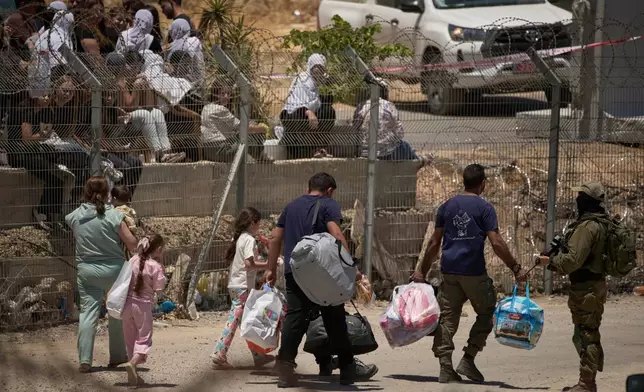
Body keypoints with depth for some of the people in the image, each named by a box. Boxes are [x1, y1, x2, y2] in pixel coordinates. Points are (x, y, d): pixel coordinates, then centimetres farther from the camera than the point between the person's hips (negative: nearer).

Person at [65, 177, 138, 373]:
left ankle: (85, 359, -7)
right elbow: (131, 242, -10)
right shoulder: (114, 216, -12)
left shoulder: (75, 217, -2)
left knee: (87, 312, 1)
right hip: (113, 269, -2)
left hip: (86, 270, 2)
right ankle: (117, 356, 24)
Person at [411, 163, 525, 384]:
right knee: (486, 313, 11)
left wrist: (422, 271, 16)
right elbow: (497, 243, -12)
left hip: (449, 270, 4)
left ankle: (446, 368, 2)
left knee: (448, 318, 7)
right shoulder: (484, 208, -5)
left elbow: (434, 243, 10)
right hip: (474, 272, -4)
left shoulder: (447, 207, 9)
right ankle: (468, 360, 3)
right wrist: (515, 268, -7)